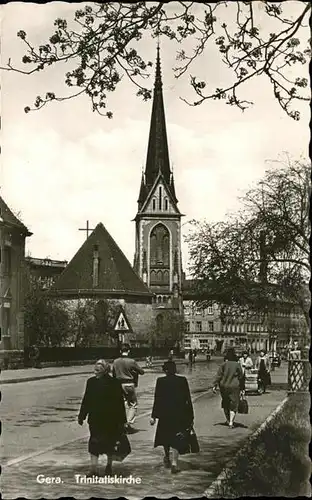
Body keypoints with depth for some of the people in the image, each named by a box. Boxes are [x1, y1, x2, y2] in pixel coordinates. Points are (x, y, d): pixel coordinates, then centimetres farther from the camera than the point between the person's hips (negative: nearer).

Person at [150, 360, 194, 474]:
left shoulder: (160, 381, -7)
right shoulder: (182, 380, -4)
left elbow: (157, 399, -7)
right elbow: (188, 399, -2)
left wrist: (153, 416, -1)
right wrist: (191, 416, 5)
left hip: (165, 414, 0)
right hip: (179, 414, 0)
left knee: (165, 435, 21)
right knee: (176, 438, 6)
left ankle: (167, 457, 38)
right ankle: (174, 463, -5)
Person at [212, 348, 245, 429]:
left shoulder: (223, 364, -4)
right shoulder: (237, 365, -3)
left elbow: (218, 375, -7)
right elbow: (241, 377, 0)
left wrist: (215, 385, -4)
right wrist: (242, 389, 7)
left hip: (224, 386, 1)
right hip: (234, 387, -1)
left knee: (225, 403, 19)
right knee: (233, 404, 4)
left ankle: (228, 420, 31)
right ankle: (231, 422, -7)